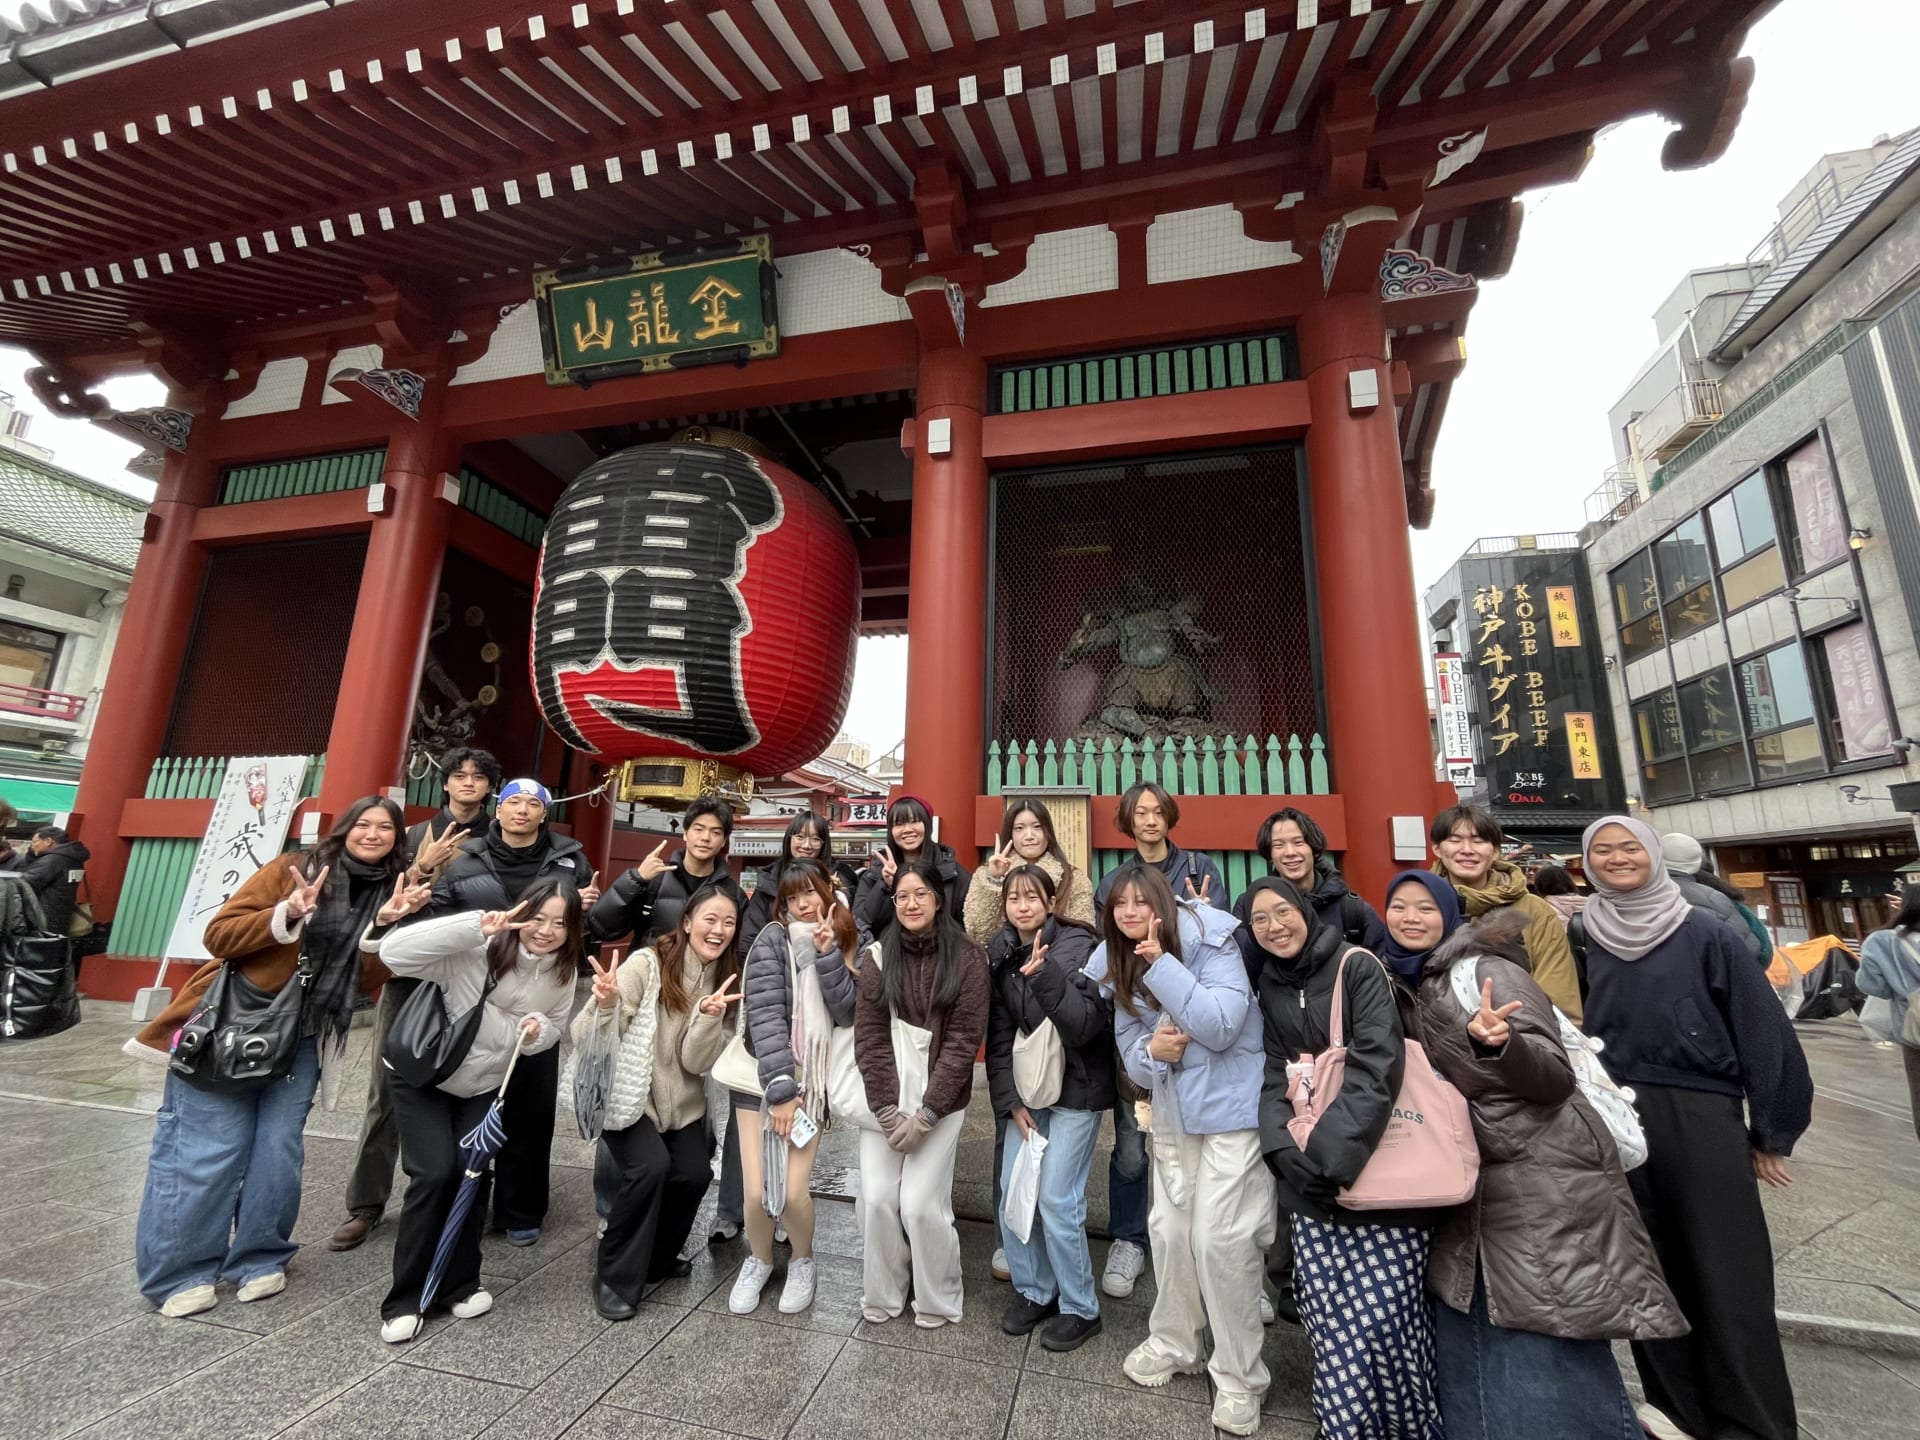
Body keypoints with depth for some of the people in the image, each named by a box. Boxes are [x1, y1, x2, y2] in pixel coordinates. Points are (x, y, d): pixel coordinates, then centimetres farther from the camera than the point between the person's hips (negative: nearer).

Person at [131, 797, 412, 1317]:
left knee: (278, 1151, 3)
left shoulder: (389, 895, 3)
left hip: (301, 1041, 3)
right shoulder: (292, 870, -7)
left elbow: (367, 984, -1)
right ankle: (178, 1273, 19)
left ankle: (258, 1259, 22)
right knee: (207, 1150, 1)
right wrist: (287, 914, -26)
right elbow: (219, 935, -11)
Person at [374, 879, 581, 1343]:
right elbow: (393, 951, -43)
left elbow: (556, 1026, 2)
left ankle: (461, 1283, 22)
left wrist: (538, 1030, -22)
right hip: (423, 1076, -4)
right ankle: (406, 1300, 7)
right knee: (436, 1174, -12)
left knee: (473, 1176, 0)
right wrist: (474, 925, -51)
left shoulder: (564, 972, -14)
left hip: (486, 1083, 4)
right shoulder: (475, 951, -31)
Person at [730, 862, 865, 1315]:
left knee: (793, 1192, -8)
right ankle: (759, 1261, 31)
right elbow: (764, 1013, -15)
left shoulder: (856, 943, -2)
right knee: (756, 1191, -3)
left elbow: (849, 1014, -10)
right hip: (761, 1075, 0)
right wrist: (780, 1088, -19)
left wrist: (828, 954, -22)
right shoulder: (773, 938, -9)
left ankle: (802, 1261, 25)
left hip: (814, 1080, 1)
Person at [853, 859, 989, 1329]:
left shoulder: (966, 958, -8)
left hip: (938, 1100, -3)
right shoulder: (880, 956, 0)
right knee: (876, 1198, 1)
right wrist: (887, 1108, -9)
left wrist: (925, 1114, -13)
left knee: (921, 1204, -5)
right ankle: (882, 1294, 27)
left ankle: (938, 1301, 22)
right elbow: (868, 1037, -2)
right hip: (884, 1099, 3)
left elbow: (963, 1039, -10)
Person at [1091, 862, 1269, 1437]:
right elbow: (1132, 1057, 4)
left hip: (1232, 1108, -6)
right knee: (1170, 1230, 15)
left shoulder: (1210, 938, -18)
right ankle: (1173, 1344, 38)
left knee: (1220, 1240, -2)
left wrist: (1161, 963, -30)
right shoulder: (1116, 967, 0)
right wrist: (1153, 1052, -19)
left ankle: (1239, 1379, 20)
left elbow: (1220, 1026, -27)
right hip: (1172, 1113, 6)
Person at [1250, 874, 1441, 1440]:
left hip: (1382, 1169, -4)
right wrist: (1288, 1150, -10)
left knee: (1380, 1310, -6)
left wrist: (1330, 1152, -22)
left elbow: (1377, 1065, -16)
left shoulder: (1357, 967, -7)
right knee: (1328, 1312, 2)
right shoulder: (1270, 988, 9)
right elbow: (1274, 1078, 6)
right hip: (1313, 1179, 4)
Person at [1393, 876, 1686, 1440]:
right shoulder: (1408, 983, 9)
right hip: (1474, 1188, 7)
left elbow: (1556, 1076, -19)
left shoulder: (1484, 969, -12)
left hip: (1544, 1185, -7)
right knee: (1468, 1356, 13)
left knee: (1550, 1362, -3)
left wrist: (1496, 1043, -36)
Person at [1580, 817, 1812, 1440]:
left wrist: (1770, 1131, -2)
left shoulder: (1704, 932, -2)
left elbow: (1760, 1027, -1)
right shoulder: (1582, 940, 4)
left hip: (1702, 1119, -2)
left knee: (1727, 1278, 3)